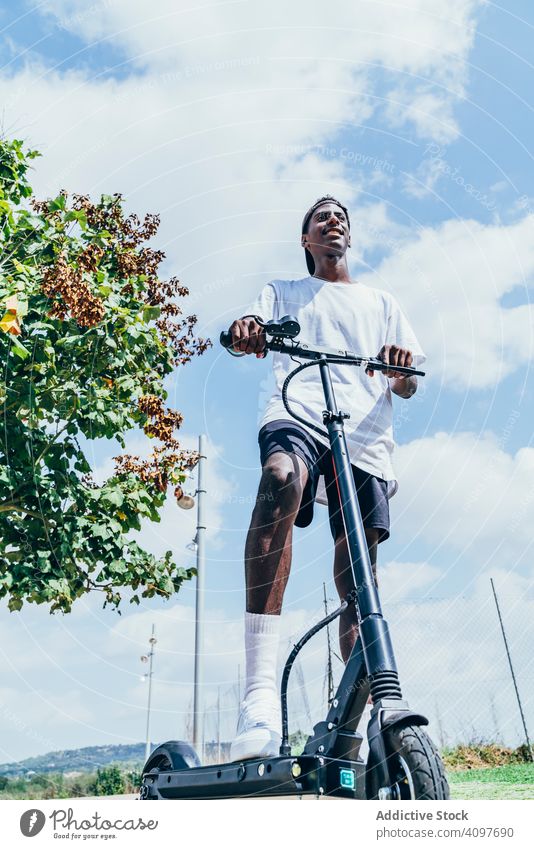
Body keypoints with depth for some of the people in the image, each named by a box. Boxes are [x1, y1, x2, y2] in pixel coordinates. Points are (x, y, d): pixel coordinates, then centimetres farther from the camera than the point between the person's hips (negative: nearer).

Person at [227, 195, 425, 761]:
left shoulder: (381, 302, 30)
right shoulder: (283, 292, 28)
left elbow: (407, 385, 20)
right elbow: (251, 332, 8)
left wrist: (402, 371, -6)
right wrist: (245, 331, -18)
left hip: (365, 435, 3)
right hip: (298, 415, -2)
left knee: (357, 578, -4)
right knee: (280, 477, -37)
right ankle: (260, 692, -41)